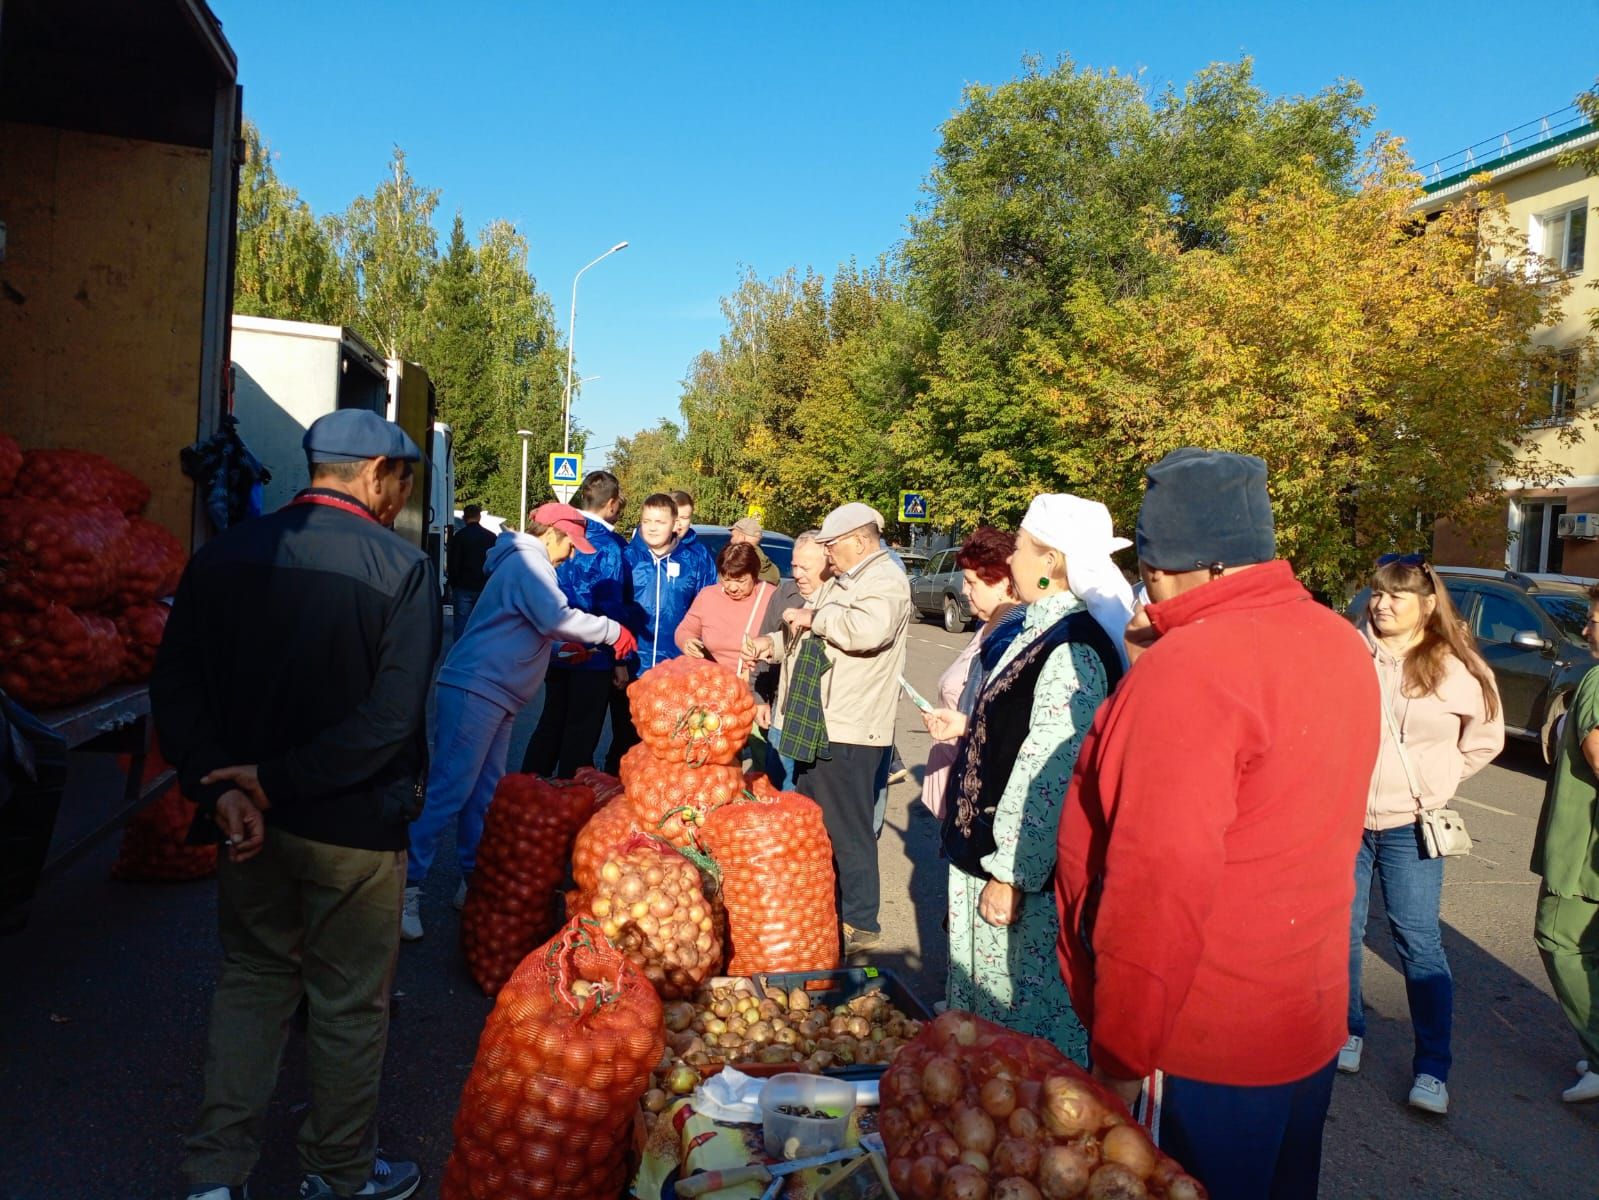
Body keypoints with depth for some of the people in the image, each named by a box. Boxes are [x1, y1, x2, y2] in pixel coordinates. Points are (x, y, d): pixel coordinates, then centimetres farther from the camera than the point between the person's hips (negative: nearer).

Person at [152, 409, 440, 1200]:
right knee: (350, 1003, 14)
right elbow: (392, 720, -23)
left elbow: (174, 685, -4)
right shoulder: (401, 570, -16)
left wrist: (218, 785, -9)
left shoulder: (224, 555, -2)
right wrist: (277, 779, -16)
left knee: (251, 983, 23)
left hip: (246, 817, 4)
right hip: (353, 824, -4)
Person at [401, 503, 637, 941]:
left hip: (494, 696, 11)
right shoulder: (529, 561, -9)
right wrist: (613, 631, -9)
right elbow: (557, 618, -20)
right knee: (450, 790, -12)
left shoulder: (525, 564, 23)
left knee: (484, 793, 13)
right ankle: (407, 887, -10)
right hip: (475, 690, -11)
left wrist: (568, 644, 21)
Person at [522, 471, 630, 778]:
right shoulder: (607, 546, -15)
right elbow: (612, 608, -17)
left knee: (551, 725, 18)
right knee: (581, 735, 4)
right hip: (594, 657, -7)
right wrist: (620, 660, -12)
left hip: (557, 651, 7)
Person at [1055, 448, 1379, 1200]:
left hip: (1200, 1053, -8)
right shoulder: (1340, 644, 3)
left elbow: (1159, 883, -27)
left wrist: (1118, 1055, -19)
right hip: (1311, 1026, 9)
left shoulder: (1190, 666, -25)